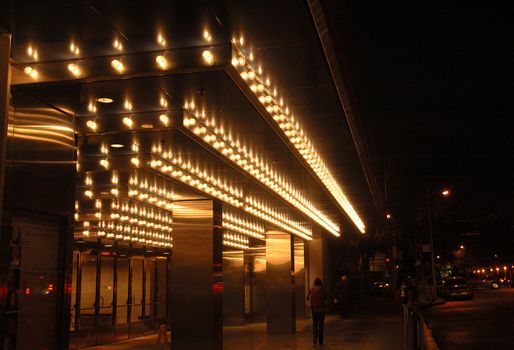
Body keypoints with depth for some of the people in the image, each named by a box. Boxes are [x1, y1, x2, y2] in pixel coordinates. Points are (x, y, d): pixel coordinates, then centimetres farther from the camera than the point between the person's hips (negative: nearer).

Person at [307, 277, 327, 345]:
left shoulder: (312, 290, -5)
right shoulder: (322, 290, -8)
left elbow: (308, 298, 5)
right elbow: (325, 297, 5)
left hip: (314, 309, 1)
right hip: (321, 309, -1)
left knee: (314, 324, 15)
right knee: (321, 324, 8)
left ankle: (314, 337, -2)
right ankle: (320, 341, 9)